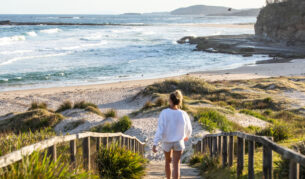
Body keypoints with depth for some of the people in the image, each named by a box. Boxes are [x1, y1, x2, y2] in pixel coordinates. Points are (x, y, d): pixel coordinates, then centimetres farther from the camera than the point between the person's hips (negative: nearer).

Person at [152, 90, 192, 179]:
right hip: (178, 142, 0)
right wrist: (187, 136, 23)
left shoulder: (164, 113, -19)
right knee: (176, 165, -1)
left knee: (168, 161, 25)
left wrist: (155, 144, -19)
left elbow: (160, 129, -23)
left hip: (167, 141, 1)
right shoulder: (183, 114, -14)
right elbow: (188, 129, 1)